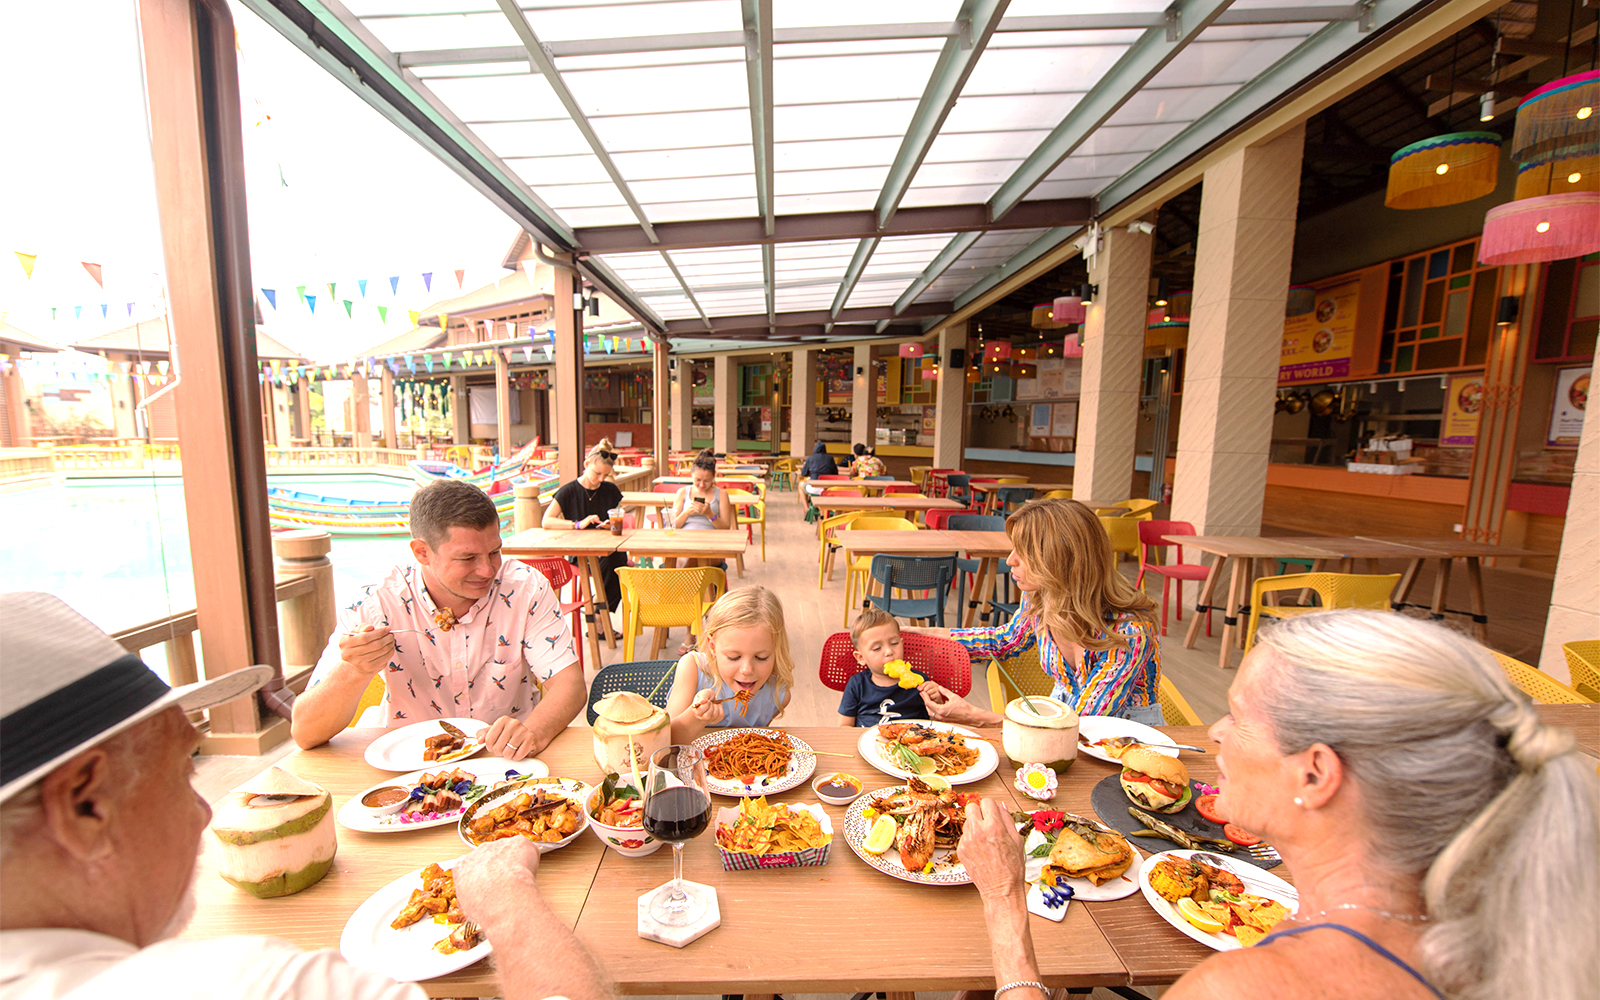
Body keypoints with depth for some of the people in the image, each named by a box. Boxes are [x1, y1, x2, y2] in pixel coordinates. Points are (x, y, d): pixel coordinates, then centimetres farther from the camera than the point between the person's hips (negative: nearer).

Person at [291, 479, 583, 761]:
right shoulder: (376, 606, -12)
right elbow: (304, 733, -12)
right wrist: (356, 672, -32)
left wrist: (534, 731, -35)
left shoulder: (525, 588, -12)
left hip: (509, 761, 0)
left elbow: (570, 683, -15)